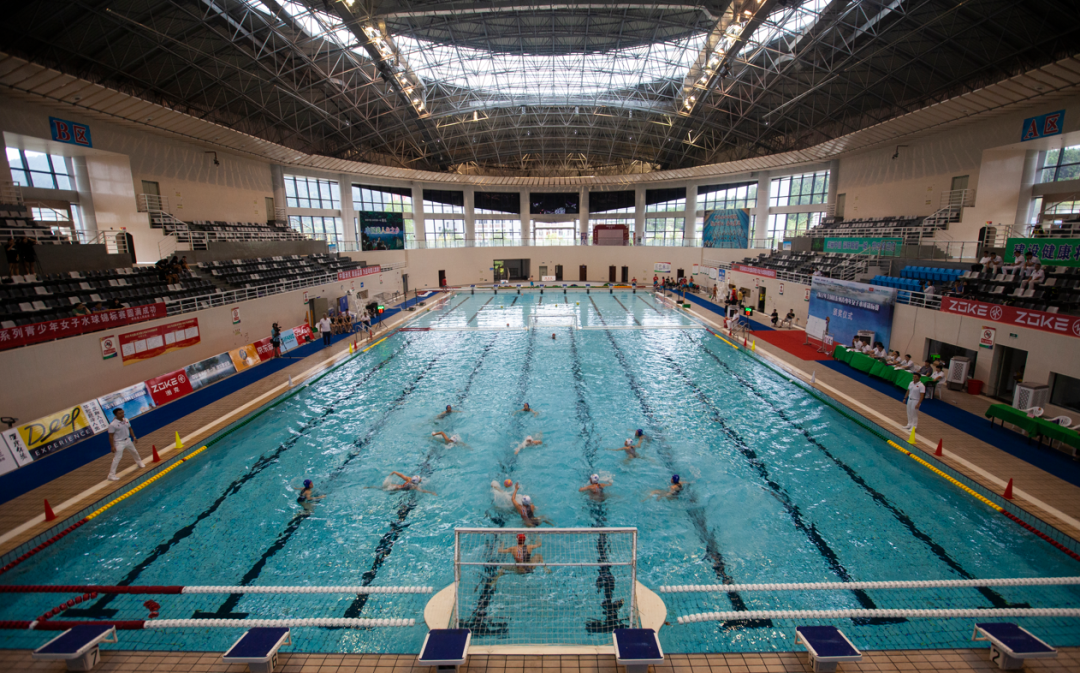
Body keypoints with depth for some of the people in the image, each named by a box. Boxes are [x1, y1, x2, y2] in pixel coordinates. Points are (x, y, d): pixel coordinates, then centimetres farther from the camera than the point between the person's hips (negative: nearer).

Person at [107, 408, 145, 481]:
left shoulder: (126, 420, -2)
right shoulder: (113, 424, -21)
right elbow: (111, 436, -17)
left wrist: (134, 437, 9)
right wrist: (112, 446, -17)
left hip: (128, 440, 7)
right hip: (119, 443, -7)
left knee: (135, 452, 24)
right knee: (116, 459, -6)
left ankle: (140, 463, 49)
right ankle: (111, 475, 3)